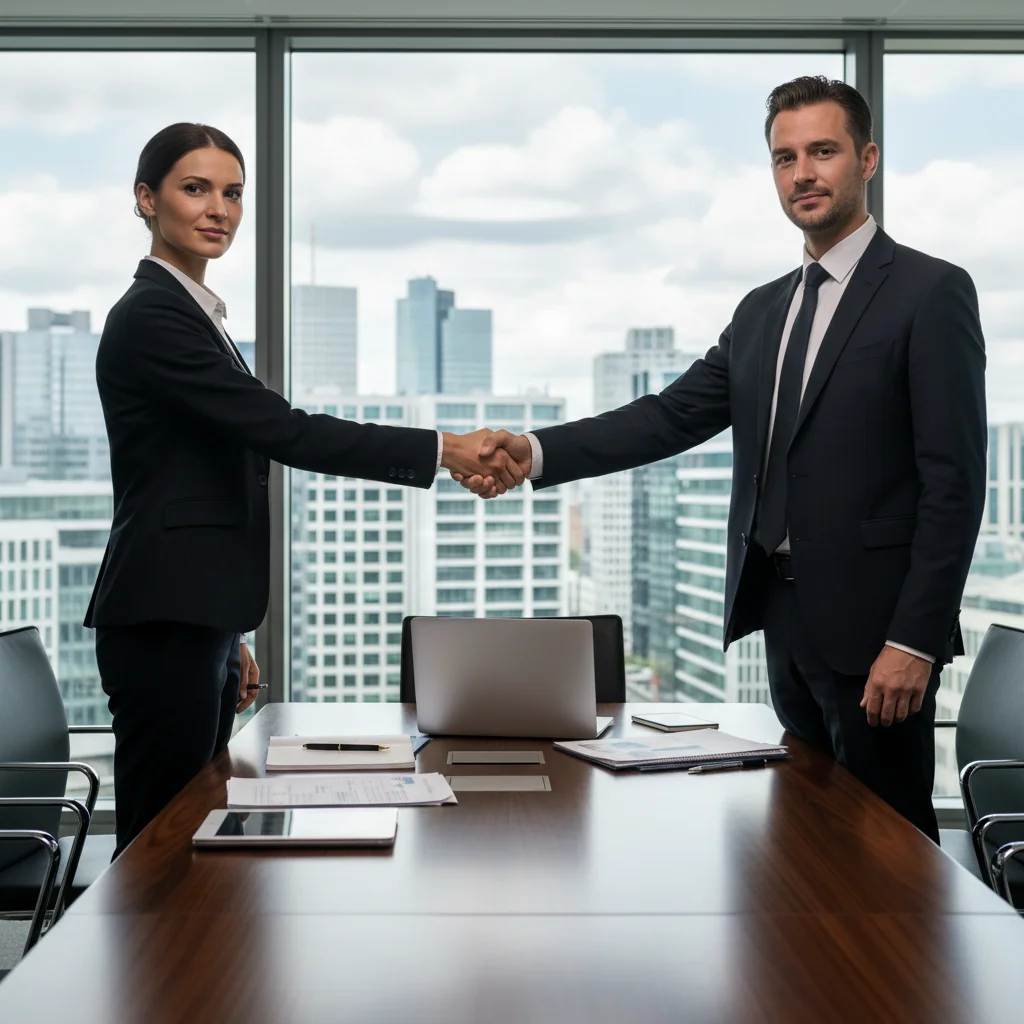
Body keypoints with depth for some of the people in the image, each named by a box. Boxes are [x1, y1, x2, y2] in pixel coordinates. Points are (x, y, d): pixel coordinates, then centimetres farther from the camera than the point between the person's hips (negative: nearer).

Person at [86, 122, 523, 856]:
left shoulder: (193, 313, 17)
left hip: (197, 619, 10)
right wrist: (444, 450, -21)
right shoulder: (150, 315, -12)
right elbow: (283, 430, -21)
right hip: (163, 625, -9)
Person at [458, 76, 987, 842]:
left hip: (872, 627, -7)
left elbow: (953, 482, -12)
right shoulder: (763, 311, 14)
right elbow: (673, 416, 6)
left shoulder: (932, 293, -7)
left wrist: (913, 640, -18)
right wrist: (534, 452, -8)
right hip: (785, 620, 7)